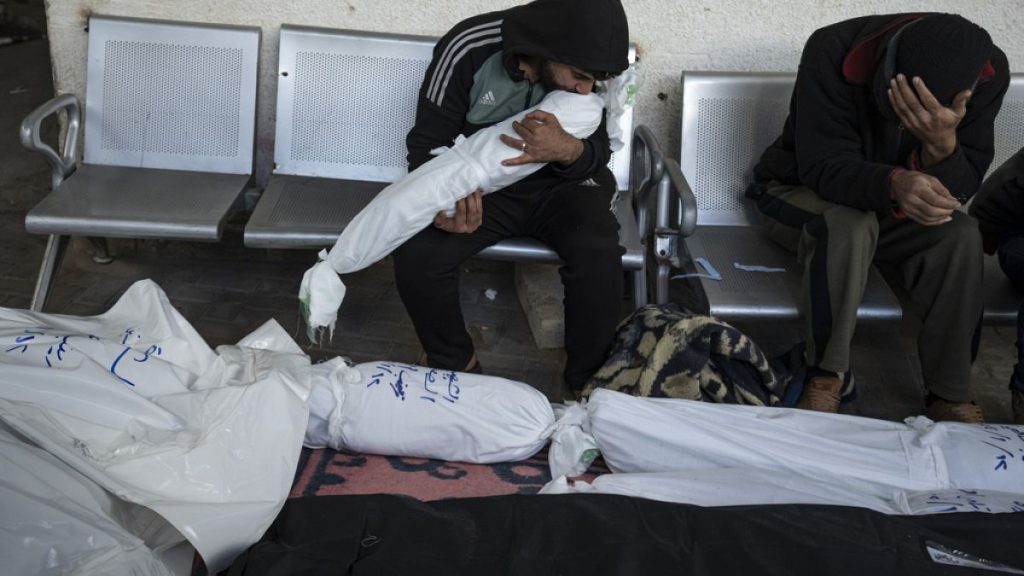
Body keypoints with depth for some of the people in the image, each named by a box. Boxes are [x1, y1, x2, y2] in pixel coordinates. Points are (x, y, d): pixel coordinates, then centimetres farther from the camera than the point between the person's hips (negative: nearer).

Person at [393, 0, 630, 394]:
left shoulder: (588, 62, -16)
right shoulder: (468, 51, -23)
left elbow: (598, 152, -8)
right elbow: (426, 145, -16)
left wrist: (569, 151, -34)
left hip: (556, 183, 1)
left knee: (598, 251, -30)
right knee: (417, 253, -27)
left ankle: (588, 380, -7)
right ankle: (456, 366, -1)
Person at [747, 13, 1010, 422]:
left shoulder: (988, 72, -21)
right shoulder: (832, 52, -31)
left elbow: (960, 188, -19)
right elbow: (823, 167, -31)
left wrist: (942, 145, -43)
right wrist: (893, 183, -53)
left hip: (891, 205, 3)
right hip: (801, 193, -3)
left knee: (961, 235, -26)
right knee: (849, 225, -36)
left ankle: (949, 395, -17)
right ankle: (825, 377, -22)